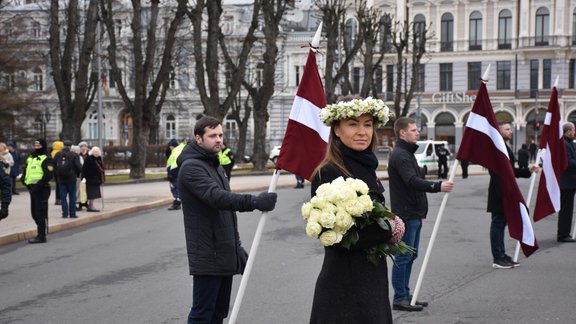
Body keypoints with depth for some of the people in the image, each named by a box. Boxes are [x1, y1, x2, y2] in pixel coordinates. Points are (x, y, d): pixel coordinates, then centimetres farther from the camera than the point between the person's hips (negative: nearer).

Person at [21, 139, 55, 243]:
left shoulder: (46, 159, -10)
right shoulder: (30, 158, 18)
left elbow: (48, 175, -19)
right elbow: (25, 171, 23)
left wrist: (38, 186, -22)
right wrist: (25, 181, 3)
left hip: (42, 189, -9)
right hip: (33, 189, 9)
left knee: (41, 213, -7)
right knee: (34, 213, 15)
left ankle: (41, 236, -3)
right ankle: (42, 231, 27)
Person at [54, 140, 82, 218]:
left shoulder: (57, 155, 3)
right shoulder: (74, 155, -8)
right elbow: (79, 166, -12)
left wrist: (56, 176, 13)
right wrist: (77, 174, 6)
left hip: (61, 179, 3)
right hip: (71, 179, -2)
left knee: (63, 197, 6)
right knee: (72, 197, 4)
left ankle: (65, 213, 3)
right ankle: (72, 213, 5)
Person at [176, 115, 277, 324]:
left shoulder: (215, 166, 18)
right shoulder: (191, 167, -13)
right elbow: (217, 197, -28)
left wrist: (237, 246, 20)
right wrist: (255, 202, -39)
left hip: (224, 255, 9)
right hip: (208, 257, -9)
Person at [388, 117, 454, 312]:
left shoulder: (407, 153, 18)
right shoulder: (400, 155, -15)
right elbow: (412, 181, -28)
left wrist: (421, 210, 23)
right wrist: (438, 186, -37)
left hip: (414, 214, 10)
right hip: (406, 215, -10)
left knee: (410, 256, 13)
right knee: (403, 257, -6)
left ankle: (405, 296, 19)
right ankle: (399, 299, -1)